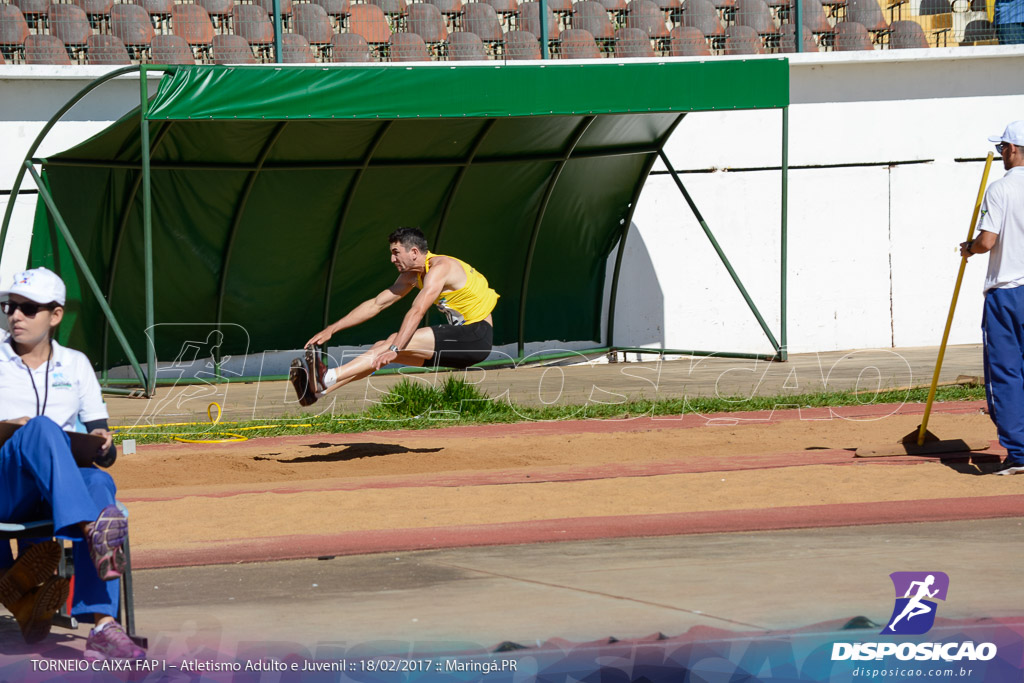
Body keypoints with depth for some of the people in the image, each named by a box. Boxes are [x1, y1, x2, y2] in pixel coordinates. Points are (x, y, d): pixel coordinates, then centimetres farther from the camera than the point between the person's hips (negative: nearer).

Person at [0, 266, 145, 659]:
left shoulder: (75, 365, 19)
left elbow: (106, 454, 16)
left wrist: (102, 445, -8)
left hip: (56, 490, 3)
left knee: (99, 482, -33)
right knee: (41, 428, -33)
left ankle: (103, 628, -47)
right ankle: (92, 532, -59)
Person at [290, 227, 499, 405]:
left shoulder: (439, 268, -19)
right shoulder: (412, 275, 10)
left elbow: (417, 312, -31)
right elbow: (376, 304, 13)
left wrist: (394, 349, -41)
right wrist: (331, 329, 8)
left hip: (477, 336, -9)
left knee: (395, 342, -22)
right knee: (383, 347, -3)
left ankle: (327, 379, -30)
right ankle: (317, 390, -12)